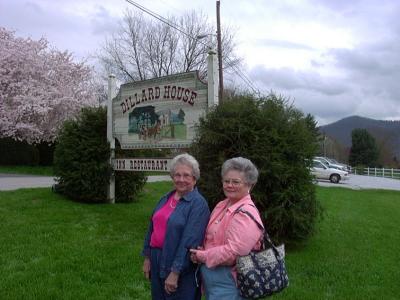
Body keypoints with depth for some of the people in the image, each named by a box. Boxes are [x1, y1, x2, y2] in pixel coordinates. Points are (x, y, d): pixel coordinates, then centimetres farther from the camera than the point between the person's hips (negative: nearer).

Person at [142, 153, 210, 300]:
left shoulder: (198, 204, -15)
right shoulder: (166, 199, 6)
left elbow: (189, 241, -20)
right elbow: (152, 228, 11)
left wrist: (175, 273, -21)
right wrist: (147, 257, 9)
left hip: (181, 268, -6)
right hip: (157, 262, 6)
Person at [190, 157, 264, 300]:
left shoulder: (246, 214, -20)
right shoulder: (222, 205, 7)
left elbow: (233, 252, -27)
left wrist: (202, 256, -14)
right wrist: (200, 254, -5)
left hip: (227, 282, -8)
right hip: (210, 275, 8)